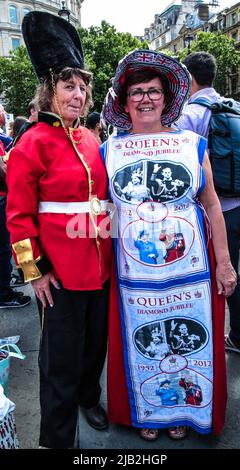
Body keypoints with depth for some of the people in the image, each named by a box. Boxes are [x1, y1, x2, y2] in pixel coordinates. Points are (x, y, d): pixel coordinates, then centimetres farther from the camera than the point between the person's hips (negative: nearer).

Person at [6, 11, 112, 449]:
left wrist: (113, 247, 13)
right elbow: (19, 214, -10)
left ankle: (89, 397, 49)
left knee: (96, 340, 22)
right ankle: (57, 435, 32)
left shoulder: (91, 141, 9)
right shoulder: (33, 143, -10)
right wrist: (33, 270, -12)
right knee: (61, 355, 9)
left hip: (101, 263, 6)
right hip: (61, 269, -6)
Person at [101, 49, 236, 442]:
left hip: (191, 269, 1)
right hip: (135, 273, 0)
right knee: (141, 347, 12)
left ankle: (183, 412, 38)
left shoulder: (192, 144, 3)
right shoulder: (108, 151, 4)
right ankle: (147, 413, 37)